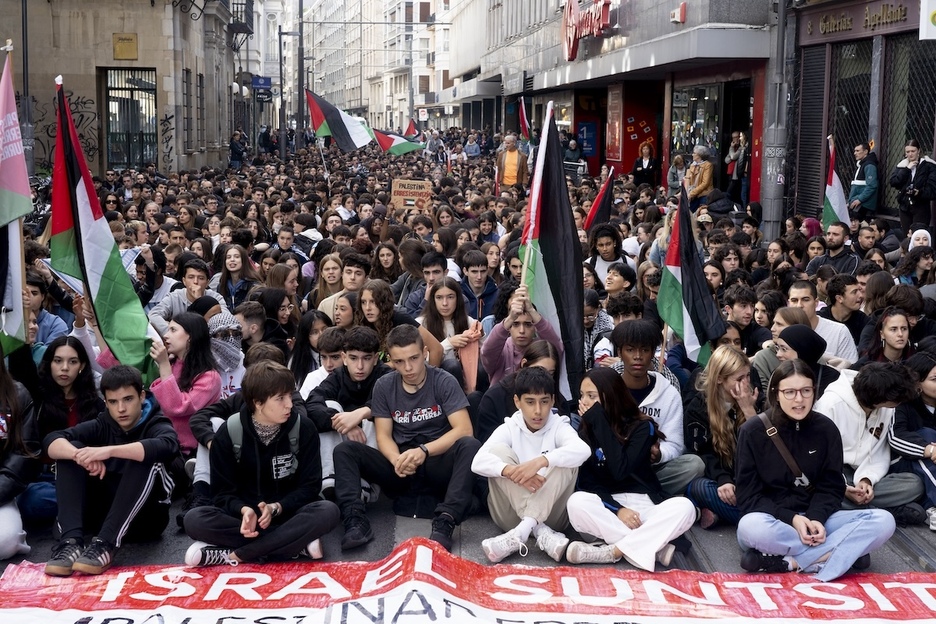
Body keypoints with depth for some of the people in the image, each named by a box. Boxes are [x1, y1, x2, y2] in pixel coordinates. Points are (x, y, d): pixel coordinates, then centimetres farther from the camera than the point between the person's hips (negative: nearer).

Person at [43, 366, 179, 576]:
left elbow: (167, 446, -33)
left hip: (144, 516, -4)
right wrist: (81, 456, -33)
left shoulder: (157, 424, -7)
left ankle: (106, 544, -39)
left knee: (146, 461, -29)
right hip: (104, 512, 4)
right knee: (69, 451, -12)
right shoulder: (102, 425, 4)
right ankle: (71, 540, -29)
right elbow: (51, 441, -11)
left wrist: (110, 451, -43)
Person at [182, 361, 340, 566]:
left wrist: (276, 508, -24)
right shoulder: (228, 433, -7)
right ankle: (296, 543, -29)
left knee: (328, 512, -32)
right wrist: (244, 510, -28)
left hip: (288, 514, 0)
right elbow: (222, 492, -6)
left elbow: (309, 486, -6)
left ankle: (234, 555, -30)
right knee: (194, 520, -29)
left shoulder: (303, 429, -7)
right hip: (244, 515, 0)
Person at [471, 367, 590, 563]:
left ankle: (521, 532, -36)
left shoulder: (559, 427, -3)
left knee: (566, 459, -23)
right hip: (512, 514, 1)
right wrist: (511, 470, -40)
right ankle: (541, 533, -32)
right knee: (498, 451, -20)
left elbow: (583, 450, -28)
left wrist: (541, 461, -43)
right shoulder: (509, 429, -1)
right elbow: (478, 462, -20)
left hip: (550, 513, 0)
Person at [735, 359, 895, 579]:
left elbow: (831, 487, 3)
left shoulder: (826, 429, 1)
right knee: (750, 527, -40)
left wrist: (817, 519, -17)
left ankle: (787, 562, -27)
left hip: (814, 518, 4)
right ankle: (845, 551, -24)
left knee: (883, 521, -20)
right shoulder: (753, 431, -7)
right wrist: (791, 519, -20)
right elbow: (748, 495, -7)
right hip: (773, 519, -3)